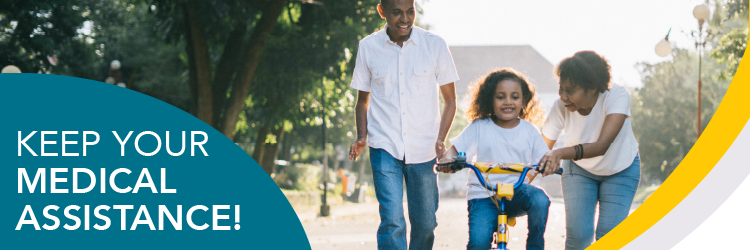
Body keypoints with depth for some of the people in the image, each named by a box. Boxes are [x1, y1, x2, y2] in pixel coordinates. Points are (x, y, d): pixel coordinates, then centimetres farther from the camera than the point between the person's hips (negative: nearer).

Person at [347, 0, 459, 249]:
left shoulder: (434, 45, -2)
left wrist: (440, 139, -9)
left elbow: (450, 100, 5)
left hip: (423, 150, 1)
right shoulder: (368, 47, 1)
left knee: (425, 223, 8)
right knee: (392, 221, -13)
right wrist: (361, 137, -3)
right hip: (385, 147, -1)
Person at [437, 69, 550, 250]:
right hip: (483, 195, -2)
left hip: (516, 192, 2)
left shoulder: (529, 131, 7)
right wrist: (447, 159, -24)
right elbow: (457, 148, 0)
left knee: (540, 199, -32)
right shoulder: (480, 127, 2)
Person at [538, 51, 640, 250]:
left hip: (621, 169, -1)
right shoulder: (561, 107, -26)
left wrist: (561, 153, -59)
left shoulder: (617, 96, -34)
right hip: (579, 169, 1)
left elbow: (602, 145, -45)